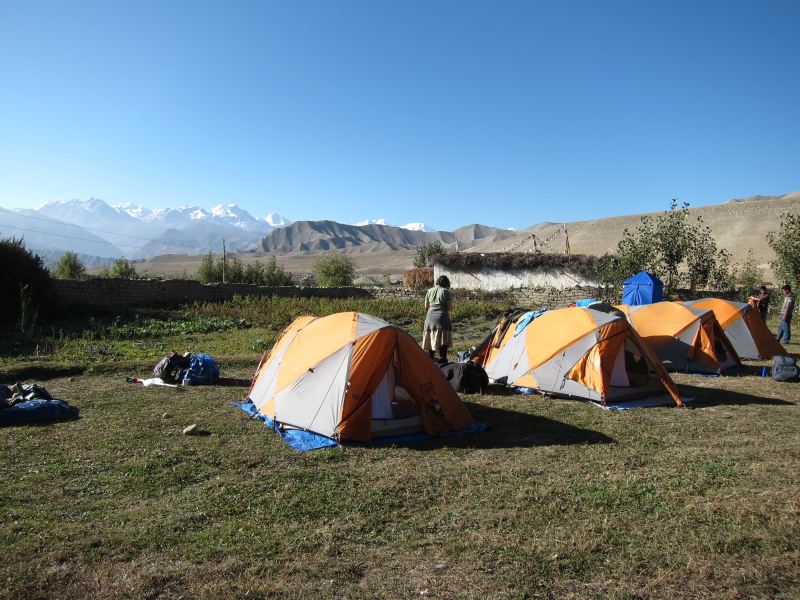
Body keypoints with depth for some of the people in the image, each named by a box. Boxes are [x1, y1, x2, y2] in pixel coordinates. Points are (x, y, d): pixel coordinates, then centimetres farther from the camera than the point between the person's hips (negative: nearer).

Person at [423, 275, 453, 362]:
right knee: (443, 340, 1)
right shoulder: (447, 291, -2)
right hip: (442, 317, -5)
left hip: (430, 316, 5)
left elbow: (426, 307, 14)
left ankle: (430, 359, 19)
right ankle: (442, 359, 1)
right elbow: (450, 307, -4)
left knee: (431, 339, 12)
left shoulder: (429, 291, 11)